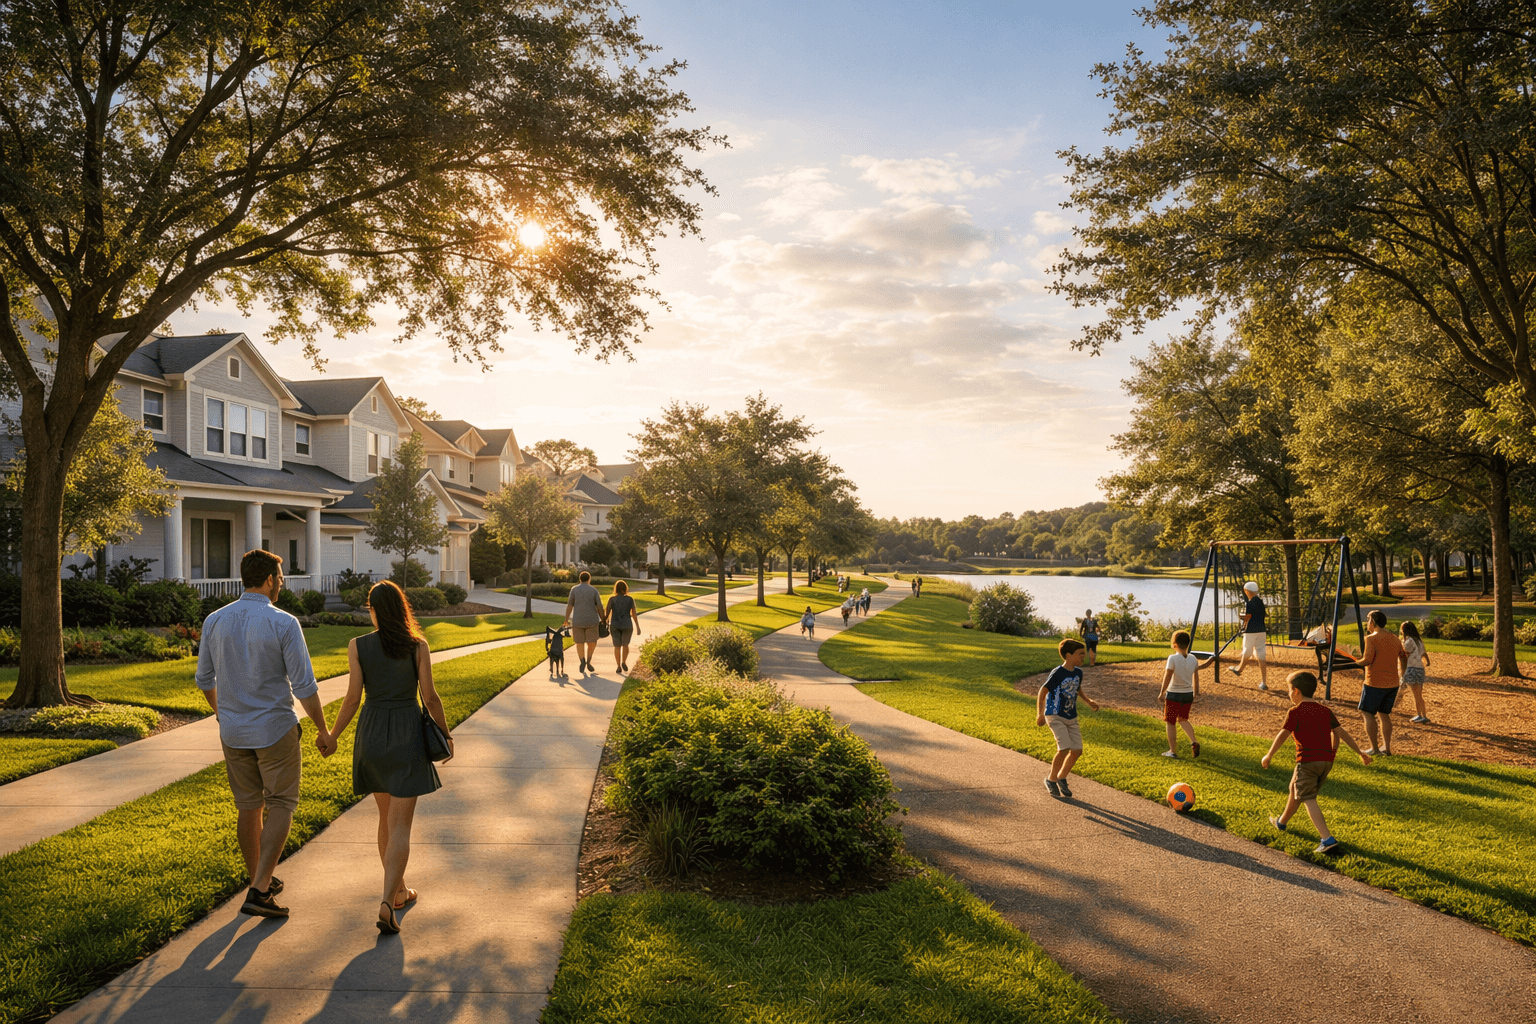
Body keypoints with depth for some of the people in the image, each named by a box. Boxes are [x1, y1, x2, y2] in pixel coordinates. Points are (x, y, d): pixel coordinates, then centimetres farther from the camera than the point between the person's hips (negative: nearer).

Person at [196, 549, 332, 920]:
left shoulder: (215, 621, -2)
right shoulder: (284, 623, -17)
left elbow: (205, 679, 9)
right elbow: (304, 685, -15)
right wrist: (322, 730, -4)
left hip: (233, 731, 5)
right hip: (275, 729, -5)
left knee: (248, 807, 16)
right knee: (280, 806, 7)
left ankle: (261, 882, 30)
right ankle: (258, 890, -1)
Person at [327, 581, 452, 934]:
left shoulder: (358, 646, -4)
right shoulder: (418, 646, -7)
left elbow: (353, 697, -5)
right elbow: (430, 697, -7)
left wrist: (333, 736, 9)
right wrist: (447, 735, 6)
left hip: (372, 732, 3)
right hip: (407, 735, -2)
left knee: (387, 816, 21)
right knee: (401, 825, -1)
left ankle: (399, 891, 31)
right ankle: (386, 905, -14)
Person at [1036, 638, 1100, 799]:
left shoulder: (1078, 672, 3)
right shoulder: (1057, 673, -18)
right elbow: (1042, 692, -14)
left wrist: (1089, 700, 6)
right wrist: (1040, 713, -23)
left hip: (1071, 718, 7)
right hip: (1055, 716, -7)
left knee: (1077, 750, 0)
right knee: (1064, 748, -19)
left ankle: (1062, 778, 22)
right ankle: (1051, 780, 2)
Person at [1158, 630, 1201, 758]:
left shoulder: (1173, 658, -18)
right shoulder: (1193, 659, -1)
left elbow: (1167, 677, -17)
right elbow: (1196, 678, 9)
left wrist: (1162, 692, -7)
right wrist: (1196, 694, 22)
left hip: (1174, 695, -5)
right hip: (1188, 694, 5)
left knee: (1171, 723, 8)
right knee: (1183, 719, 25)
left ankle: (1173, 751, 13)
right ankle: (1194, 741, 8)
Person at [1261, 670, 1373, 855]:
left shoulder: (1295, 712, -6)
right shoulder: (1325, 710, 12)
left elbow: (1282, 735, -9)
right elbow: (1340, 732, 8)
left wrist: (1269, 756, -1)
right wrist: (1360, 752, 12)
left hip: (1308, 760, -8)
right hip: (1327, 760, 8)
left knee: (1309, 800, -6)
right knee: (1295, 789, 24)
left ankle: (1328, 840, -20)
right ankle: (1281, 822, 42)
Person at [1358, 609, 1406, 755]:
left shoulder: (1372, 638, -13)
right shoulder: (1394, 639, 9)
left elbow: (1367, 660, -23)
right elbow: (1404, 661, 15)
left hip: (1375, 683, -7)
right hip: (1392, 683, 7)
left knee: (1367, 713, 3)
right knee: (1384, 714, 16)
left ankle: (1374, 748, 1)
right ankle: (1386, 747, 17)